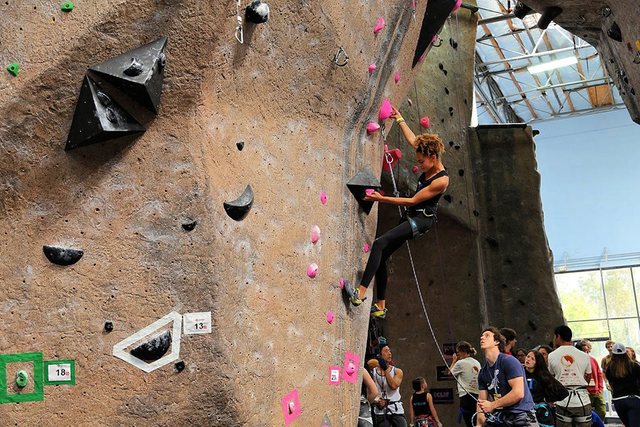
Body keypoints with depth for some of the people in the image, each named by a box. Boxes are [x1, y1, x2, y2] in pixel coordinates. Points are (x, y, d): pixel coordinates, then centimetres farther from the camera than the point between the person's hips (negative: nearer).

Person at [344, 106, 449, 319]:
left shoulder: (441, 180, -19)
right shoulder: (430, 166, 5)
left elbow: (413, 201, -18)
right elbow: (412, 140, 19)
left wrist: (382, 199, -15)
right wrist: (400, 120, 25)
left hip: (423, 219, -10)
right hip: (413, 218, 10)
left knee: (379, 244, -27)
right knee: (381, 256, 5)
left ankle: (360, 293, -33)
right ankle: (380, 307, 13)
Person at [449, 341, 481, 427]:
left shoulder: (460, 363, -7)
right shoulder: (477, 363, 13)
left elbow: (450, 372, 8)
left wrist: (454, 360, 16)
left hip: (466, 396, -7)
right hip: (477, 396, 7)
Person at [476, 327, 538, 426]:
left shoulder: (509, 361, -13)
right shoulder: (483, 372, 8)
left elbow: (518, 393, -21)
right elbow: (482, 401, 8)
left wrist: (492, 405, -17)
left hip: (521, 416, -6)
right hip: (500, 417, 6)